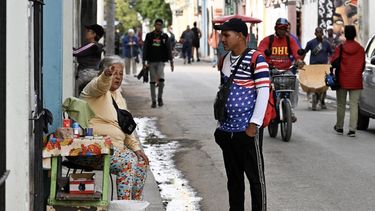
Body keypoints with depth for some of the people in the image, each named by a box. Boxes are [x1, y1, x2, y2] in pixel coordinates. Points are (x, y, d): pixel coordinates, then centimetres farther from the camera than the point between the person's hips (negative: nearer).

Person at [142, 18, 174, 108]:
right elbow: (145, 49, 6)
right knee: (152, 82, 2)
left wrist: (171, 61, -2)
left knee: (161, 79, -19)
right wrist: (144, 61, 0)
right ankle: (153, 101, 9)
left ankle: (160, 97, 0)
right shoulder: (149, 36, 6)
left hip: (161, 61, -1)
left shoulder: (165, 36, 6)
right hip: (151, 62, 1)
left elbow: (168, 49, 5)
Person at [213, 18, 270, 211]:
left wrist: (254, 124, -16)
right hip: (227, 130, 7)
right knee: (233, 177, 13)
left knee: (255, 176, 1)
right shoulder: (226, 59, 13)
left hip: (247, 129, -7)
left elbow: (263, 92, -13)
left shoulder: (255, 59, -10)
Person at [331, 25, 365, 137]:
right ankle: (352, 129, -5)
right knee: (354, 105, 1)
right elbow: (363, 65, 5)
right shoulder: (360, 49, -2)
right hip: (356, 81, 1)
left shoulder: (339, 48, -8)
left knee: (341, 105, 13)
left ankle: (339, 127, 23)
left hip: (342, 80, -1)